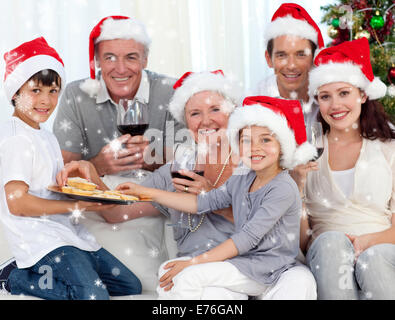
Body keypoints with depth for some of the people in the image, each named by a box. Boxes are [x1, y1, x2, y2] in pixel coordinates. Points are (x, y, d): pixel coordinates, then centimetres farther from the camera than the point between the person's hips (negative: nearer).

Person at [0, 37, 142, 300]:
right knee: (94, 295, -25)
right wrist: (76, 207, -17)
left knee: (131, 286, 8)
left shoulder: (46, 137, 19)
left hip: (69, 234, 10)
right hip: (41, 239, -10)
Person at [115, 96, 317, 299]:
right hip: (243, 260, 8)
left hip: (266, 270, -8)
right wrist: (145, 192, 8)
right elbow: (202, 203, 11)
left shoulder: (284, 188, -17)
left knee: (190, 277, -22)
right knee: (167, 269, -1)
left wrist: (193, 262, -22)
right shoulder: (239, 182, 8)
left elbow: (248, 237, -22)